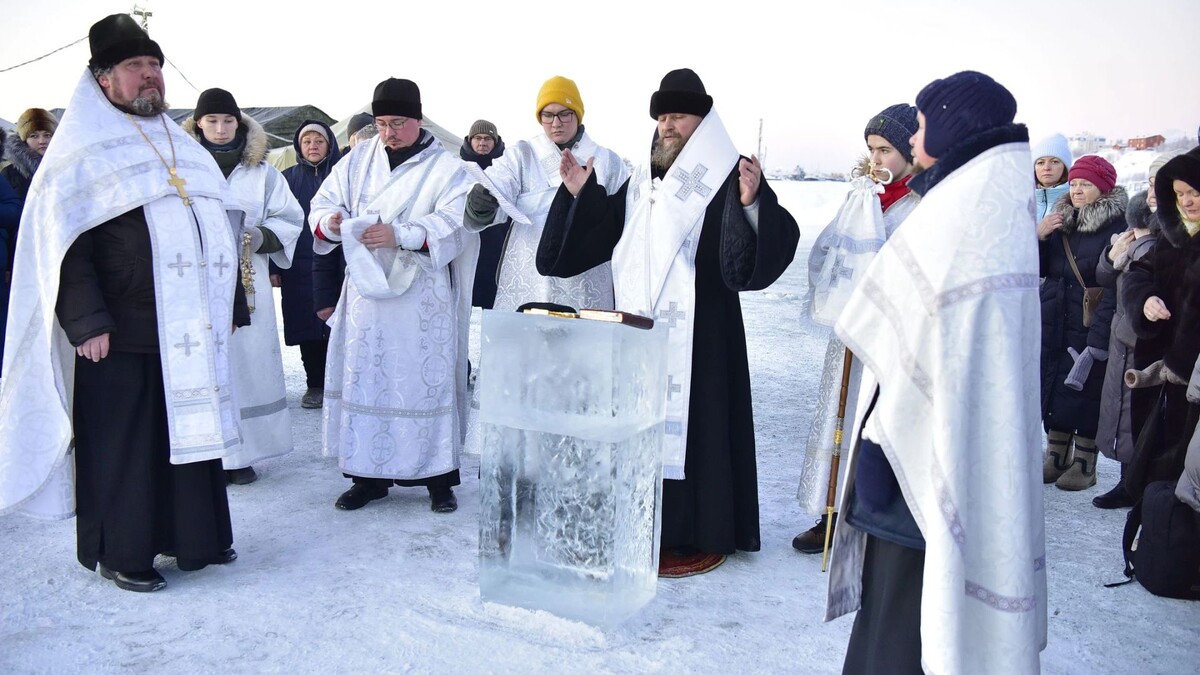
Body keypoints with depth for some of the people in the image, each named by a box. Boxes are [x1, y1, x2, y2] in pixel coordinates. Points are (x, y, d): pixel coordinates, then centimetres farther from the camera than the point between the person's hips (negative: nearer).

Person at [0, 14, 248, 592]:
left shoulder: (185, 150, 18)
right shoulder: (82, 154, -2)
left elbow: (217, 232, 21)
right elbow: (63, 244, -9)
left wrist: (231, 304, 16)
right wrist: (88, 323, -18)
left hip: (190, 329, 6)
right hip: (120, 334, -6)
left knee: (192, 426, 11)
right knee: (120, 442, 1)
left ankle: (193, 537, 25)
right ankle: (121, 554, 15)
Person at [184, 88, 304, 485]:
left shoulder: (261, 172, 10)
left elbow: (290, 219, 10)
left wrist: (260, 237, -8)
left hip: (247, 283, 1)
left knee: (247, 361, 0)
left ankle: (240, 455, 9)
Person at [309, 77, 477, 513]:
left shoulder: (445, 168, 1)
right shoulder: (358, 160, 13)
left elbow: (452, 225, -12)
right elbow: (324, 204, 9)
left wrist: (399, 235, -26)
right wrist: (331, 223, -16)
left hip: (421, 299, -4)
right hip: (366, 291, 4)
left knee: (427, 381, -2)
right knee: (364, 379, 5)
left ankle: (439, 479, 9)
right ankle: (369, 476, 17)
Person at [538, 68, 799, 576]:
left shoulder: (724, 180, -7)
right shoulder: (642, 182, 14)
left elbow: (766, 247, -21)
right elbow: (600, 234, 23)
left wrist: (752, 203, -37)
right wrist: (580, 195, 12)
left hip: (699, 334, -7)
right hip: (639, 333, 7)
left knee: (692, 422, -4)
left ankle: (702, 535, 8)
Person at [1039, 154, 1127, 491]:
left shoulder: (1116, 227, -11)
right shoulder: (1060, 220, 10)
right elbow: (1037, 269, 12)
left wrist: (1099, 335, -22)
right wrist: (1038, 236, -7)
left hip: (1089, 325, -6)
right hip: (1052, 323, 6)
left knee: (1085, 391, 0)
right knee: (1051, 387, 10)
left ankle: (1085, 463, 12)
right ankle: (1056, 456, 23)